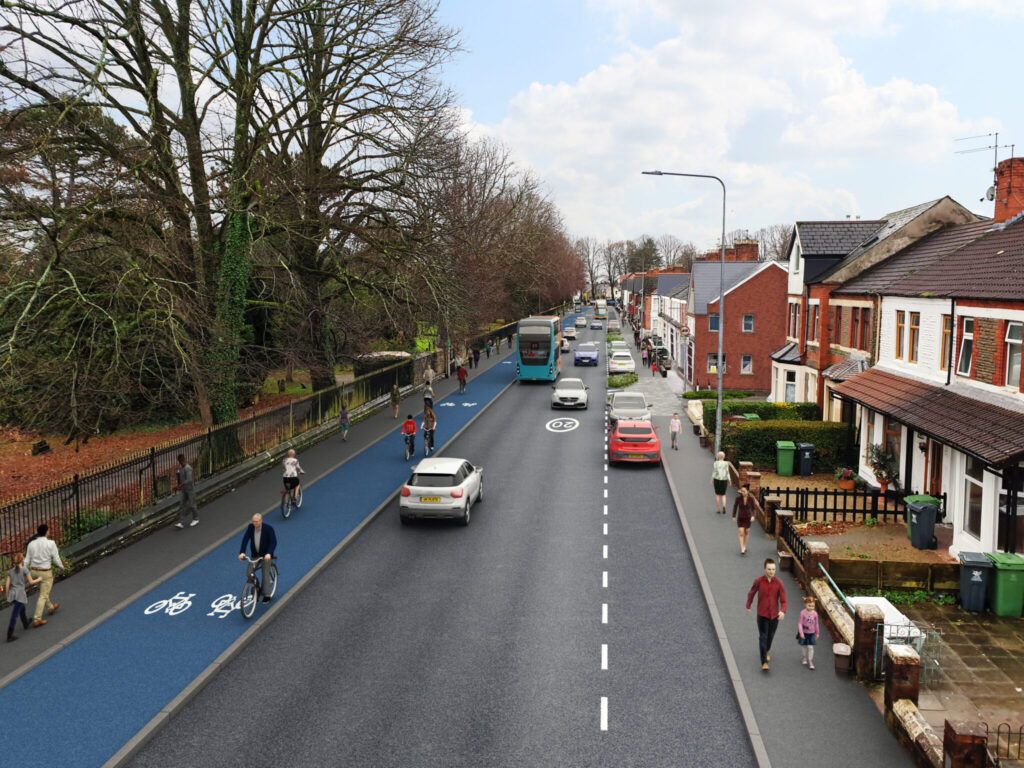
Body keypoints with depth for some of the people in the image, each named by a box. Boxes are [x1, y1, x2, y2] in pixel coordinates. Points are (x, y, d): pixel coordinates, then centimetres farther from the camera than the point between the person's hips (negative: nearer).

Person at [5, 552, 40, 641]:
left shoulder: (10, 571, 7)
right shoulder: (24, 570, -7)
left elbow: (7, 585, 5)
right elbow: (31, 582, -2)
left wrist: (7, 596, 15)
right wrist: (39, 579, 17)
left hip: (12, 594, 6)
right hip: (20, 595, -6)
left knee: (22, 609, 30)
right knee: (14, 615, -6)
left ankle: (26, 624, 51)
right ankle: (9, 636, -8)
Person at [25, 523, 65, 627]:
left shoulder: (31, 544, -5)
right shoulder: (51, 543, -19)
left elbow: (27, 560, -1)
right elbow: (56, 559, -13)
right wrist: (61, 567, 7)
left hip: (34, 571, 6)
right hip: (46, 573, -6)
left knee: (43, 591, 27)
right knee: (43, 596, 4)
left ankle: (51, 608, 48)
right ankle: (36, 620, 3)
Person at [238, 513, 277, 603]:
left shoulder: (268, 529, -20)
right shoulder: (250, 527, -9)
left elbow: (273, 542, -25)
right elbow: (245, 539, -15)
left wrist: (268, 553, -40)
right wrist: (242, 552, -28)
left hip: (266, 555, -4)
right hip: (255, 554, 4)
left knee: (265, 574, -6)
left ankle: (266, 595, 2)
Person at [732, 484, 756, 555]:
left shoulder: (751, 498, -14)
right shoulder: (738, 497, -16)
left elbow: (753, 508, -3)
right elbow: (735, 506, -1)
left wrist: (753, 516, -19)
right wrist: (733, 516, 5)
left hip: (748, 517, 1)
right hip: (740, 518, -1)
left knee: (747, 532, 18)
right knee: (741, 533, -10)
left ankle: (744, 546, 40)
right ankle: (742, 549, -8)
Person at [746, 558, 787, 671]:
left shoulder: (779, 583, -14)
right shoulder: (758, 581, -15)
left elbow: (783, 601, -13)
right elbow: (751, 593, 5)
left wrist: (782, 612, -34)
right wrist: (748, 606, 17)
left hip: (774, 615, 2)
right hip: (762, 615, -2)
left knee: (770, 636, 21)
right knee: (762, 637, -8)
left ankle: (767, 650, 51)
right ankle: (764, 663, -4)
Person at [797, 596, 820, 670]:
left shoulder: (815, 613, -8)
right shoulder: (803, 613, -17)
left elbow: (816, 624, 4)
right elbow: (800, 623, -14)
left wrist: (817, 633, 10)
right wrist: (801, 633, -20)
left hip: (811, 633, 1)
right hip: (804, 633, -1)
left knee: (810, 647, 1)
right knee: (803, 646, 15)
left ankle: (810, 661, 11)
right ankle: (804, 657, 36)